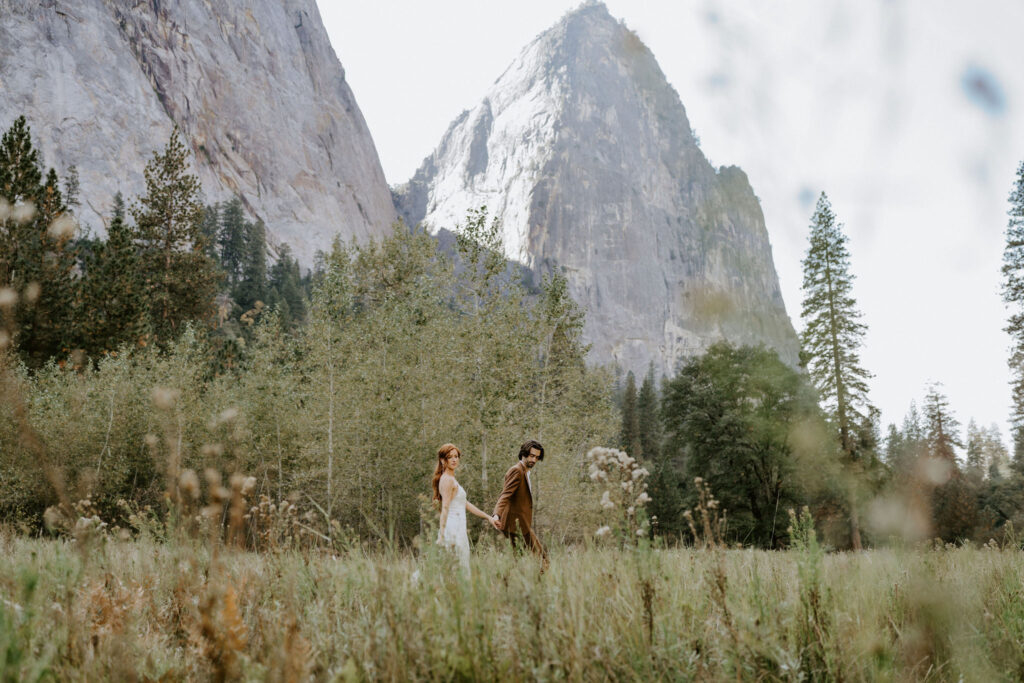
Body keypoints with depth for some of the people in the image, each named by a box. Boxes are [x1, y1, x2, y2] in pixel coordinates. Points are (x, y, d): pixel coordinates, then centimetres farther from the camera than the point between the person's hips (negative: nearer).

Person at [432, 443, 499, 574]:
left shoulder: (451, 479, 19)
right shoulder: (448, 480, -10)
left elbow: (466, 504, 23)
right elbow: (445, 508, -18)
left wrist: (488, 517, 24)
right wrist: (442, 534, -24)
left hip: (458, 528, 10)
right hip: (454, 528, -10)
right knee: (462, 571, -8)